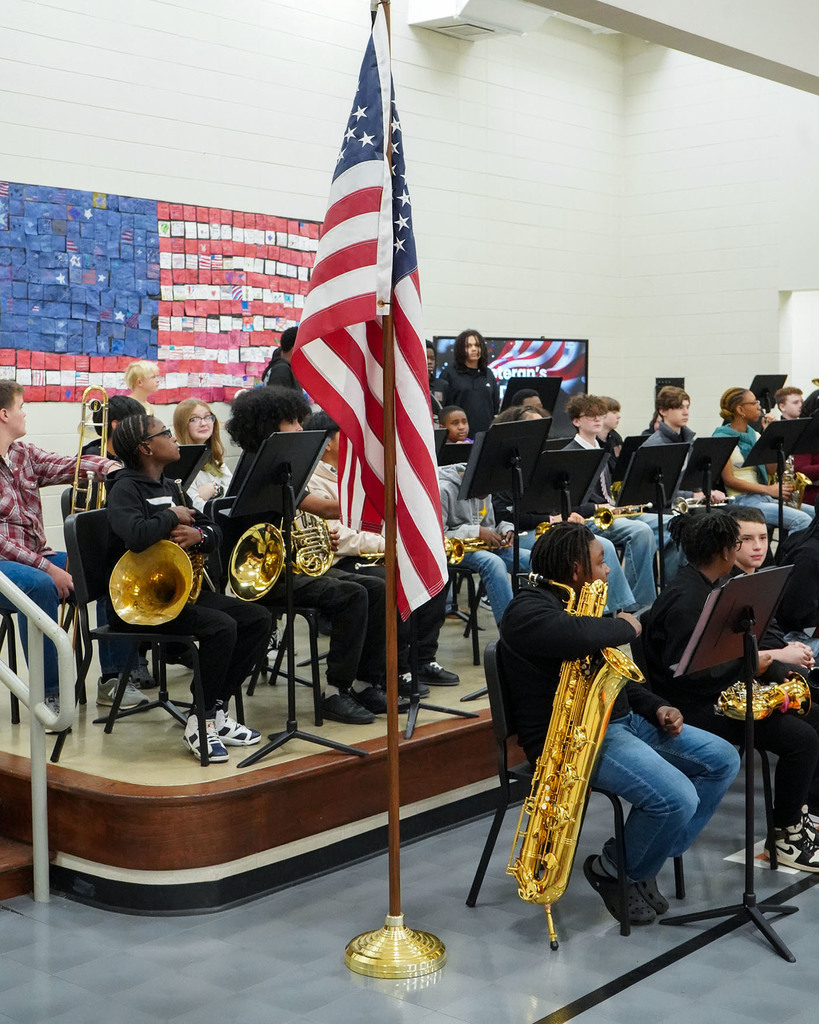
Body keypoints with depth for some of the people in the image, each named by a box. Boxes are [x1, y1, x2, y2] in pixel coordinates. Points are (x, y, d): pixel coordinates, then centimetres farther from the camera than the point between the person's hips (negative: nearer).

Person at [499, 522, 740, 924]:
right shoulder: (528, 611, -14)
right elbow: (577, 636, -38)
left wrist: (655, 707, 9)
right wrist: (625, 626, -17)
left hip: (620, 720, 11)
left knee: (723, 760, 5)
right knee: (677, 798, -27)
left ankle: (646, 860, 7)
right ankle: (614, 873, 1)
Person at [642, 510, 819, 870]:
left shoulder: (708, 587, 10)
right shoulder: (686, 600, -23)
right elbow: (682, 673, -26)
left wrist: (776, 670, 2)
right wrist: (746, 663, -19)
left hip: (722, 691, 11)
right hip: (696, 708, -11)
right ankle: (789, 839, -5)